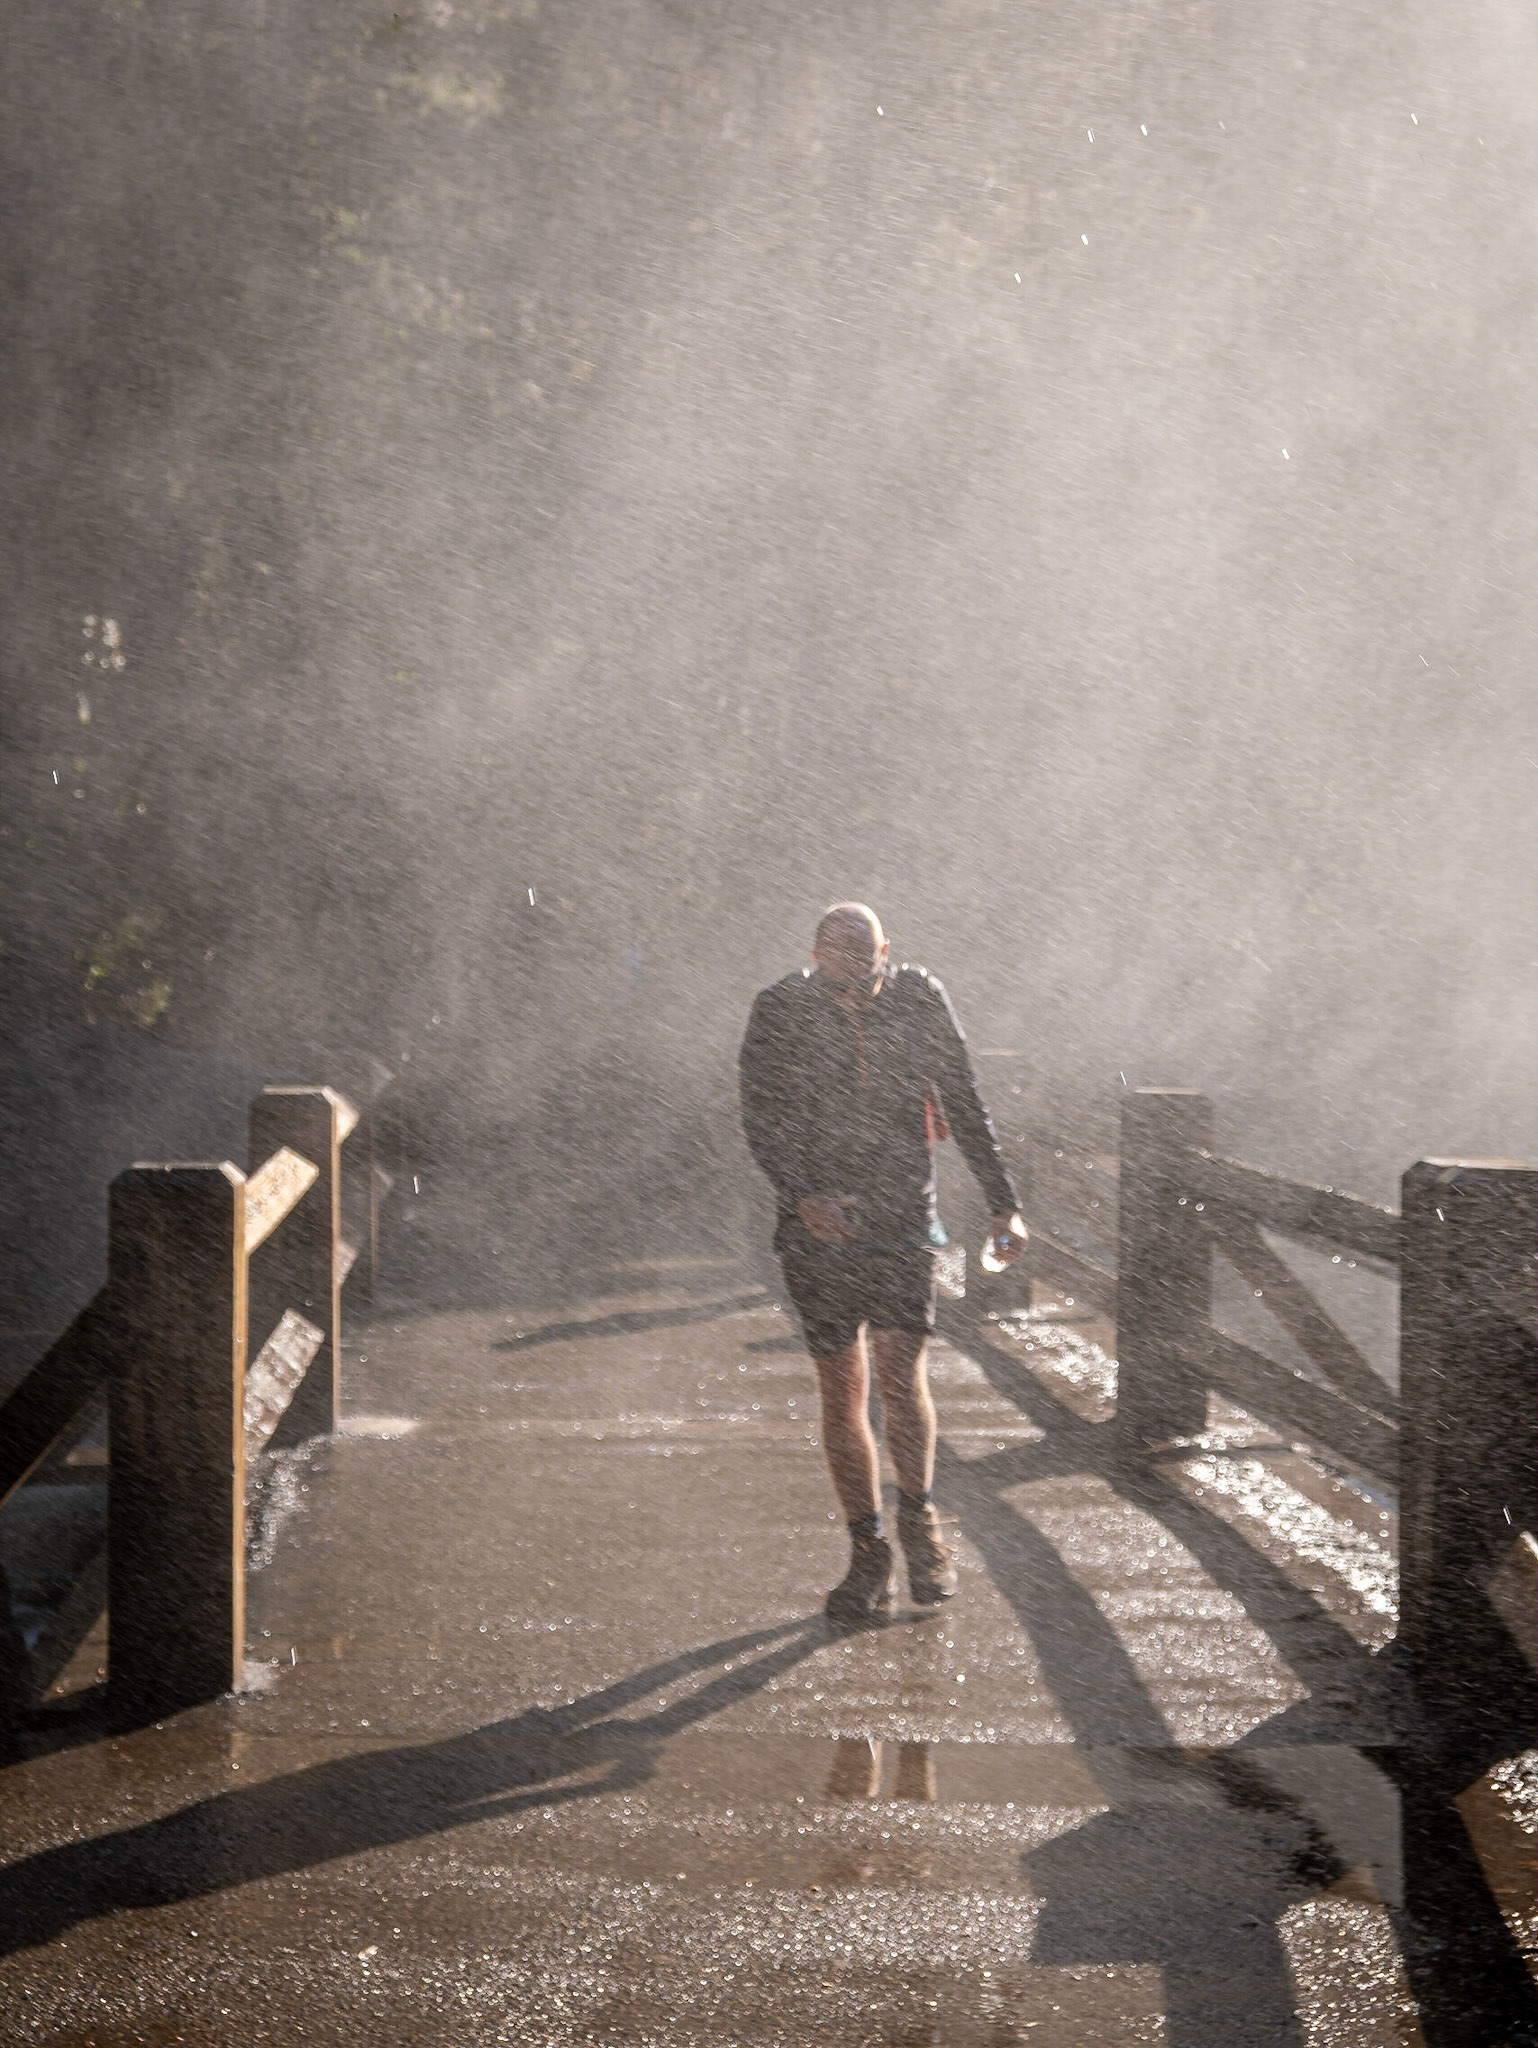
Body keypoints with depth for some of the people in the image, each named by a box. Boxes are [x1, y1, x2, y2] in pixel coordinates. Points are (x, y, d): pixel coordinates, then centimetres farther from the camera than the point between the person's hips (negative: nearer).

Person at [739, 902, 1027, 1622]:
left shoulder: (920, 1001, -1)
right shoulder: (780, 1013, -4)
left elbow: (965, 1107, 8)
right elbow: (761, 1123, -5)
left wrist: (1004, 1205, 9)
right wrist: (801, 1197, -21)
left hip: (903, 1218, 0)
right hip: (818, 1226, 0)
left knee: (900, 1368, -14)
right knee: (842, 1389, 2)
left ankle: (919, 1523, 7)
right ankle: (867, 1554, 13)